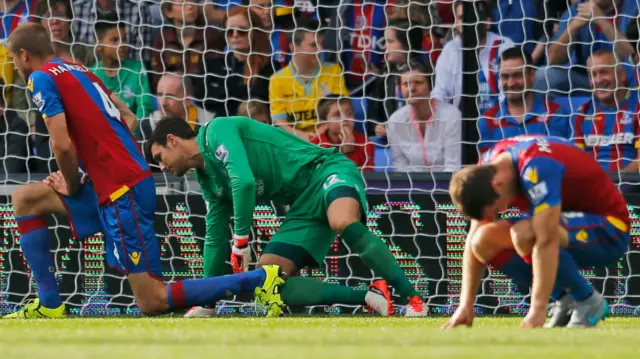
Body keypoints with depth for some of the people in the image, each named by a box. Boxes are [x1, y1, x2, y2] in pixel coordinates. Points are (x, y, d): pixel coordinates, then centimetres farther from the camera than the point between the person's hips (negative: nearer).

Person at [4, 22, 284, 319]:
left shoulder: (41, 79, -8)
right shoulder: (80, 71, 19)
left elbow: (62, 144, -18)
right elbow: (129, 119, 20)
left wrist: (72, 186, 1)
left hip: (121, 193, -10)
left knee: (153, 302, -6)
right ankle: (49, 306, 12)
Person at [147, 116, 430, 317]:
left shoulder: (217, 131, -9)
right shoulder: (208, 181, 17)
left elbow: (244, 180, -25)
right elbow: (215, 237, 25)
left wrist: (240, 240, -19)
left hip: (325, 172, -9)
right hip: (305, 207, 9)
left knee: (343, 224, -42)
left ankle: (412, 298, -36)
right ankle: (370, 297, -15)